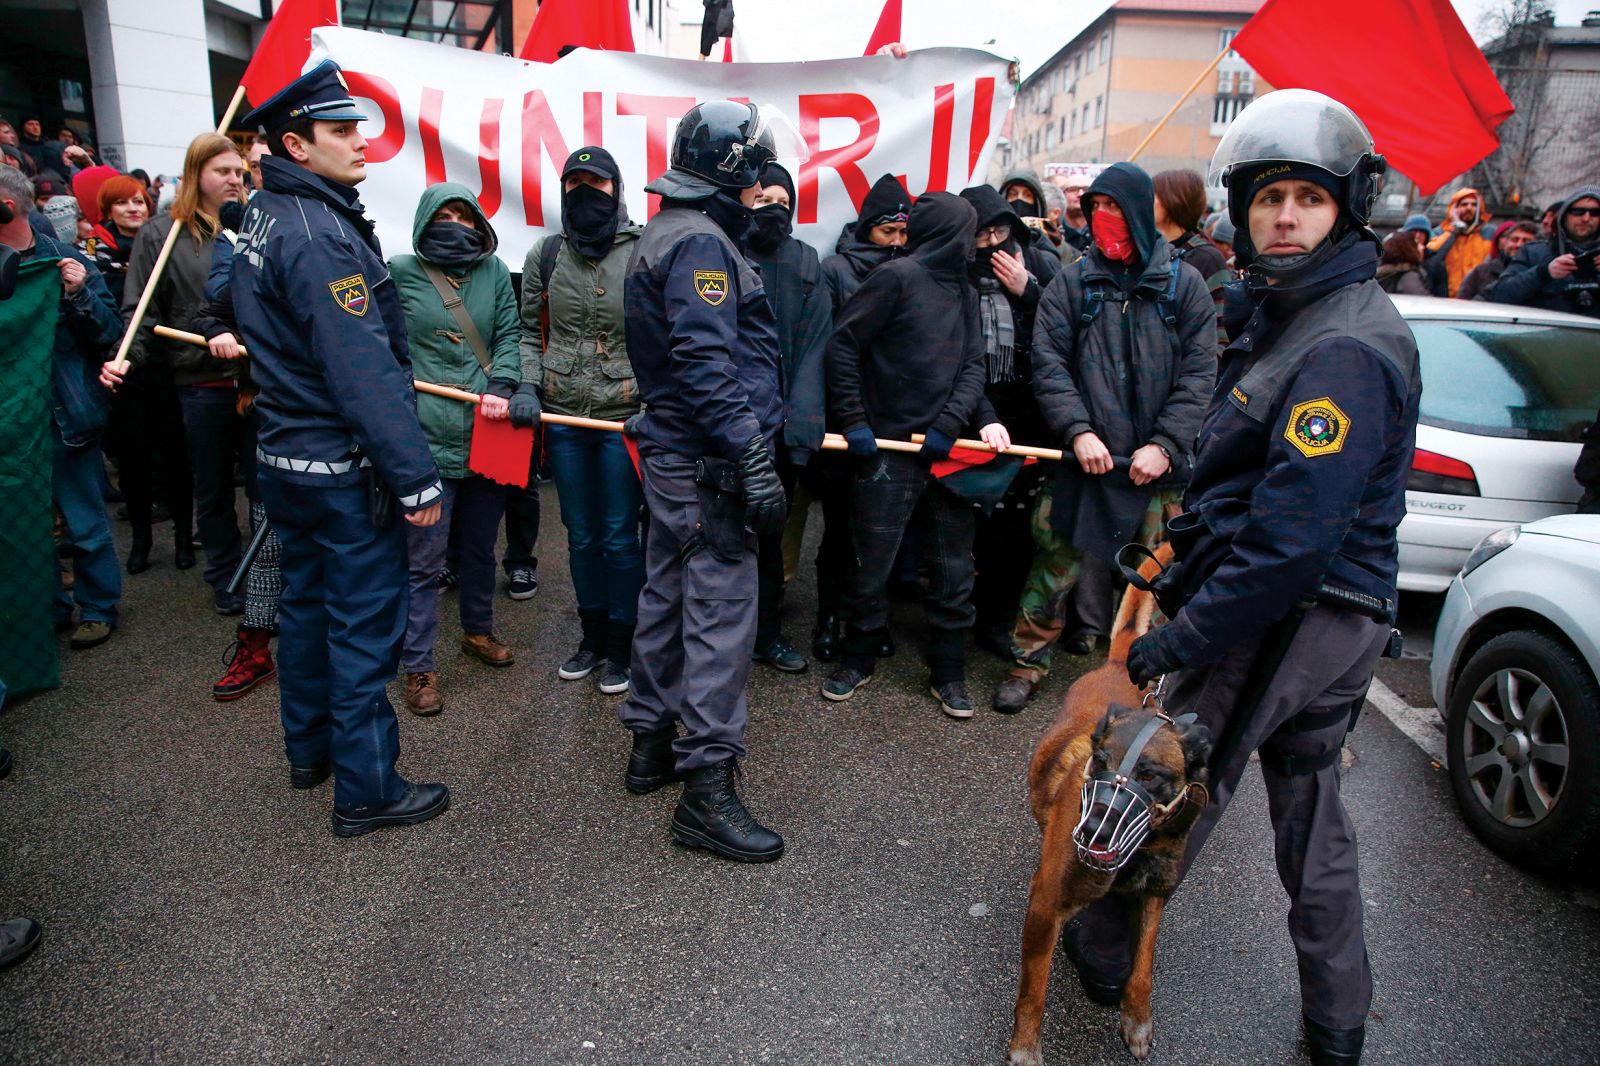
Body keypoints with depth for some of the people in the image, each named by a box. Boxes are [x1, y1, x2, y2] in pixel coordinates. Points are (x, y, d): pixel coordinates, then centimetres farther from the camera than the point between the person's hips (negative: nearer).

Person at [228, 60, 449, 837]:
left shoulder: (262, 219, 11)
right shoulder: (318, 233, -21)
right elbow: (364, 371, -26)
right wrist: (416, 475, -24)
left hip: (285, 453, 10)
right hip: (343, 466, -10)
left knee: (306, 599, 20)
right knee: (364, 623, -1)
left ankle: (309, 749, 37)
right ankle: (366, 789, 11)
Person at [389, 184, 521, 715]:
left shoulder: (494, 272, 9)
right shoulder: (400, 272, 1)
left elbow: (508, 335, 4)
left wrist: (501, 389, -11)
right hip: (427, 438, -4)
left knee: (481, 545, 20)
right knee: (423, 558, -1)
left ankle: (478, 630, 41)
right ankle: (418, 667, 11)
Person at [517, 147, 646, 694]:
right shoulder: (545, 254, 6)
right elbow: (530, 331, 14)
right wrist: (527, 385, -1)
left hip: (625, 417, -3)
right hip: (563, 417, 4)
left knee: (620, 537, 3)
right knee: (581, 536, 14)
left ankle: (621, 647, 20)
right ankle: (591, 637, 31)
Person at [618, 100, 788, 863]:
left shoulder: (664, 234, 18)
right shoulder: (701, 242, -15)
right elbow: (706, 362, -25)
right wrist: (754, 462, -26)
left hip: (671, 454, 11)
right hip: (706, 464, -11)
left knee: (668, 593, 17)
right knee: (721, 609, -7)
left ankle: (651, 742, 30)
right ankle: (707, 786, 0)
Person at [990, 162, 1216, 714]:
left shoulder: (1183, 284, 4)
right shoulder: (1071, 284, 5)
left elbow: (1198, 375, 0)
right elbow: (1049, 364, -2)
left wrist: (1165, 445, -11)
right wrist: (1078, 430, -15)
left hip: (1157, 463, 0)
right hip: (1082, 457, 0)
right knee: (1055, 562, 5)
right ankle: (1028, 662, 21)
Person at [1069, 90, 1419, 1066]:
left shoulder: (1345, 349, -23)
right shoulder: (1280, 313, 10)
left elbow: (1292, 534, -28)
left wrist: (1182, 638, -22)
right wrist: (1176, 542, 16)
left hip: (1282, 620, -10)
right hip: (1338, 619, 10)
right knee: (1311, 805, 19)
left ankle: (1103, 948, 31)